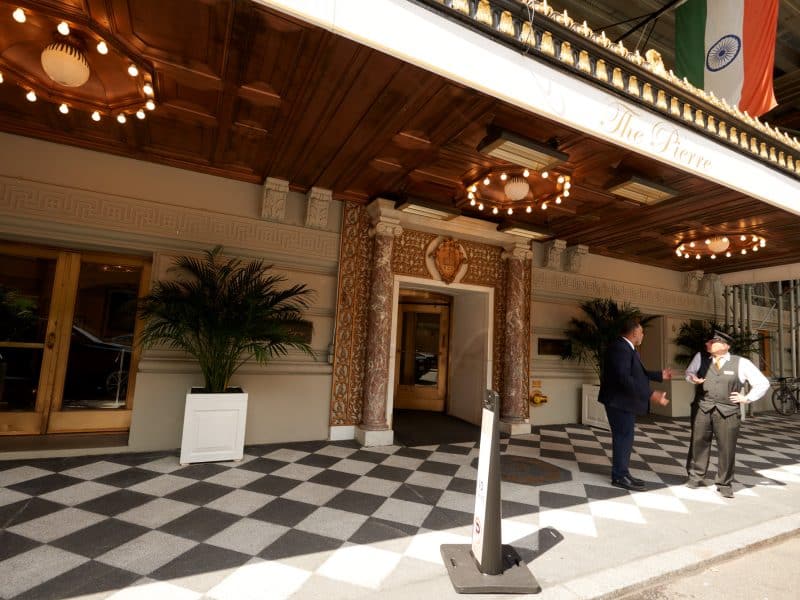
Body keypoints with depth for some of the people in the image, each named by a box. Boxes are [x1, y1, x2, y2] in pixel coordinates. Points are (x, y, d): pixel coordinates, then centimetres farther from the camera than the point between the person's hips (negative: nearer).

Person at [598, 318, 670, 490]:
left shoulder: (627, 348, 12)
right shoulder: (620, 348, -23)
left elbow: (638, 373, 23)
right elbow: (624, 378, -32)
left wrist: (659, 375, 28)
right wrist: (650, 395, -34)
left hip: (625, 400, 11)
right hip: (619, 401, -11)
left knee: (625, 437, 16)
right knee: (623, 437, -2)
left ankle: (622, 473, 26)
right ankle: (620, 476, 9)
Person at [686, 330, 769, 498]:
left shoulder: (741, 363, -1)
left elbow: (763, 383, 5)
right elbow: (689, 371, 24)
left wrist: (747, 398, 0)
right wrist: (693, 378, 2)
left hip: (728, 412, -2)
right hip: (704, 409, 2)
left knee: (726, 448, 5)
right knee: (699, 443, 6)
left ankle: (724, 484, 20)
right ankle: (697, 476, 19)